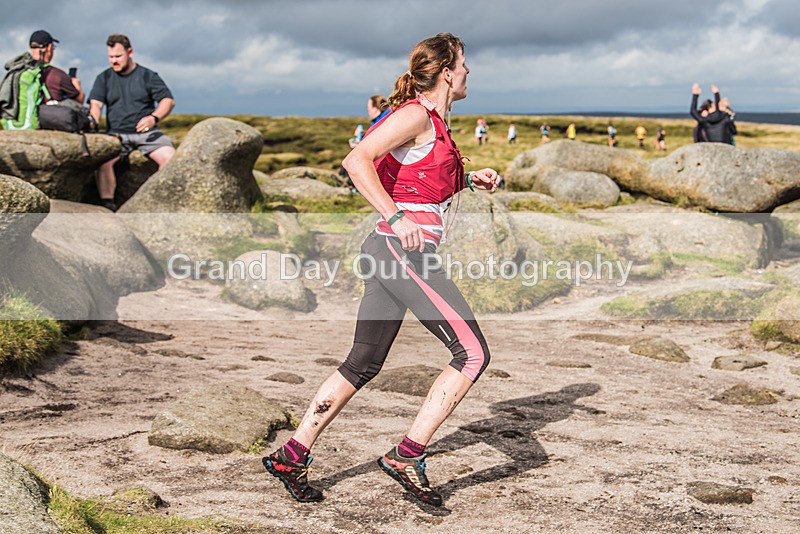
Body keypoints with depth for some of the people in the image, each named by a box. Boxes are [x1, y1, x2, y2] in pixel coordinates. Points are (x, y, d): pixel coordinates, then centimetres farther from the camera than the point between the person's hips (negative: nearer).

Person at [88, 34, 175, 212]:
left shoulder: (147, 76, 10)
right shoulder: (104, 78, 14)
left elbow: (168, 100, 5)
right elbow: (95, 104, 2)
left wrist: (154, 118, -15)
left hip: (146, 132, -1)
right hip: (117, 134, 1)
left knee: (170, 157, -28)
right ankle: (107, 204, -26)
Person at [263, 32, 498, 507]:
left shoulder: (432, 123, 19)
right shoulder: (417, 114, -9)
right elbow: (357, 161, -20)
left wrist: (470, 179, 18)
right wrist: (398, 218, -26)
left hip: (390, 253, 10)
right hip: (404, 252, -10)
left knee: (363, 364, 13)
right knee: (473, 354, -6)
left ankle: (292, 457, 18)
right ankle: (407, 456, -4)